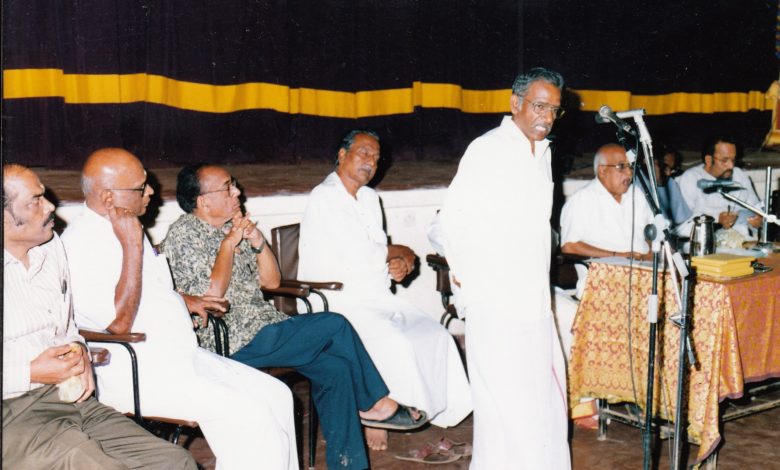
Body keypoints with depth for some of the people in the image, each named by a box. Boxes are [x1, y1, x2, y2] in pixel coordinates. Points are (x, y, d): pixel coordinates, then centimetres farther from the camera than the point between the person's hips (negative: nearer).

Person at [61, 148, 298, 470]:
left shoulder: (125, 228, 14)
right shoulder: (82, 242, -15)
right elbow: (118, 324, -24)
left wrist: (183, 300, 18)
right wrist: (133, 245, -22)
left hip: (180, 356, 9)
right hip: (133, 373, -9)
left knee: (276, 395, -2)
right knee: (245, 413, -23)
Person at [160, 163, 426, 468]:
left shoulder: (232, 228, 15)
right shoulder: (183, 234, -9)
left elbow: (271, 281, 14)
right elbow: (211, 294, -20)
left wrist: (257, 241, -2)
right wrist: (229, 243, -13)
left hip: (263, 328, 8)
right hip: (232, 343, -8)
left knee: (335, 368, -10)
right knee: (334, 326, -14)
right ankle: (375, 403, 5)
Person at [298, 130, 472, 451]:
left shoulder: (369, 197, 17)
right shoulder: (324, 199, -11)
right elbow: (359, 256, -15)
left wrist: (401, 262, -6)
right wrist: (401, 253, 1)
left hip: (378, 299, 8)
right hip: (338, 305, -8)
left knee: (436, 336, -8)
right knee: (396, 345, -27)